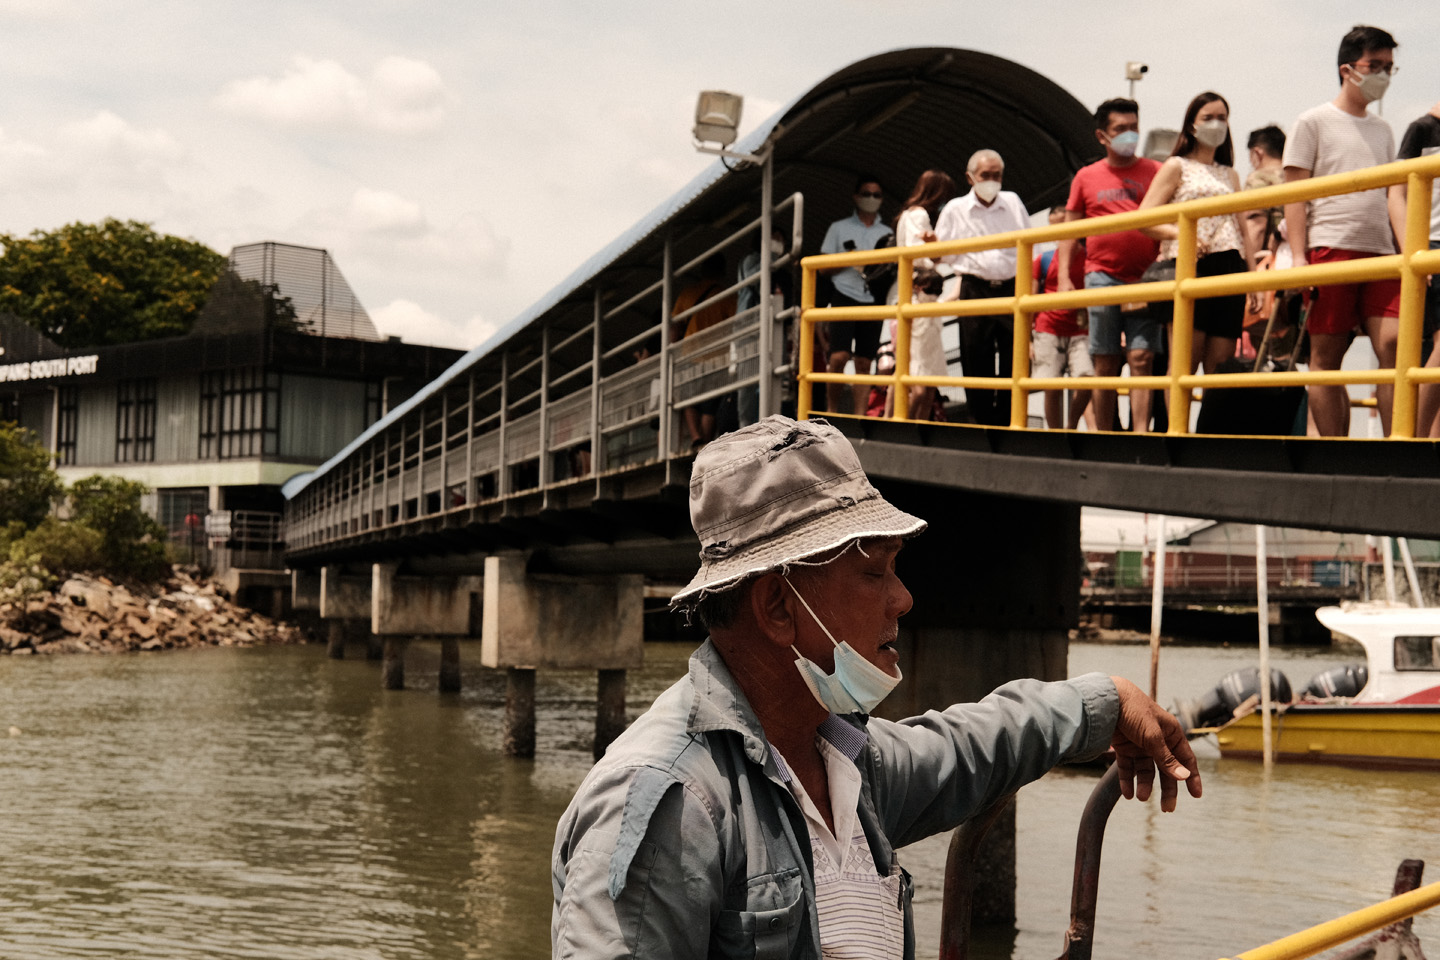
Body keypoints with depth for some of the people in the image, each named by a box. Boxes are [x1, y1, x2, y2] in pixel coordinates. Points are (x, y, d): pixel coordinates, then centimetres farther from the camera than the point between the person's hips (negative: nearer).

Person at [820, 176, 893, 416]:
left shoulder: (887, 233, 19)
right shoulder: (839, 228, 13)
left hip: (873, 301, 2)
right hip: (845, 297, -2)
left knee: (864, 362, -1)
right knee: (839, 357, -15)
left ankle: (859, 416, -3)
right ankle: (833, 411, -4)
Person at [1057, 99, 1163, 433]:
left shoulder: (1155, 172, 9)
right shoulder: (1087, 177, 10)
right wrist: (1064, 277, 1)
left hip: (1145, 279, -1)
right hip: (1102, 278, 1)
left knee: (1141, 358, -10)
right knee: (1105, 365, 3)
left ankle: (1141, 434, -16)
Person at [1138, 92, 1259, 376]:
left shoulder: (1230, 175, 24)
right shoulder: (1177, 167, 9)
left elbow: (1242, 230, 22)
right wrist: (1180, 233, -18)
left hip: (1229, 270, 5)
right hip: (1189, 266, -5)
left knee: (1221, 363, -2)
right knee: (1185, 360, -14)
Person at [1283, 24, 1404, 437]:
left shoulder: (1382, 131, 21)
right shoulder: (1314, 122, 5)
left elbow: (1394, 194, 15)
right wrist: (1299, 256, -10)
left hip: (1380, 252, 5)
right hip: (1330, 248, -4)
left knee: (1395, 344, -10)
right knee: (1326, 355, -3)